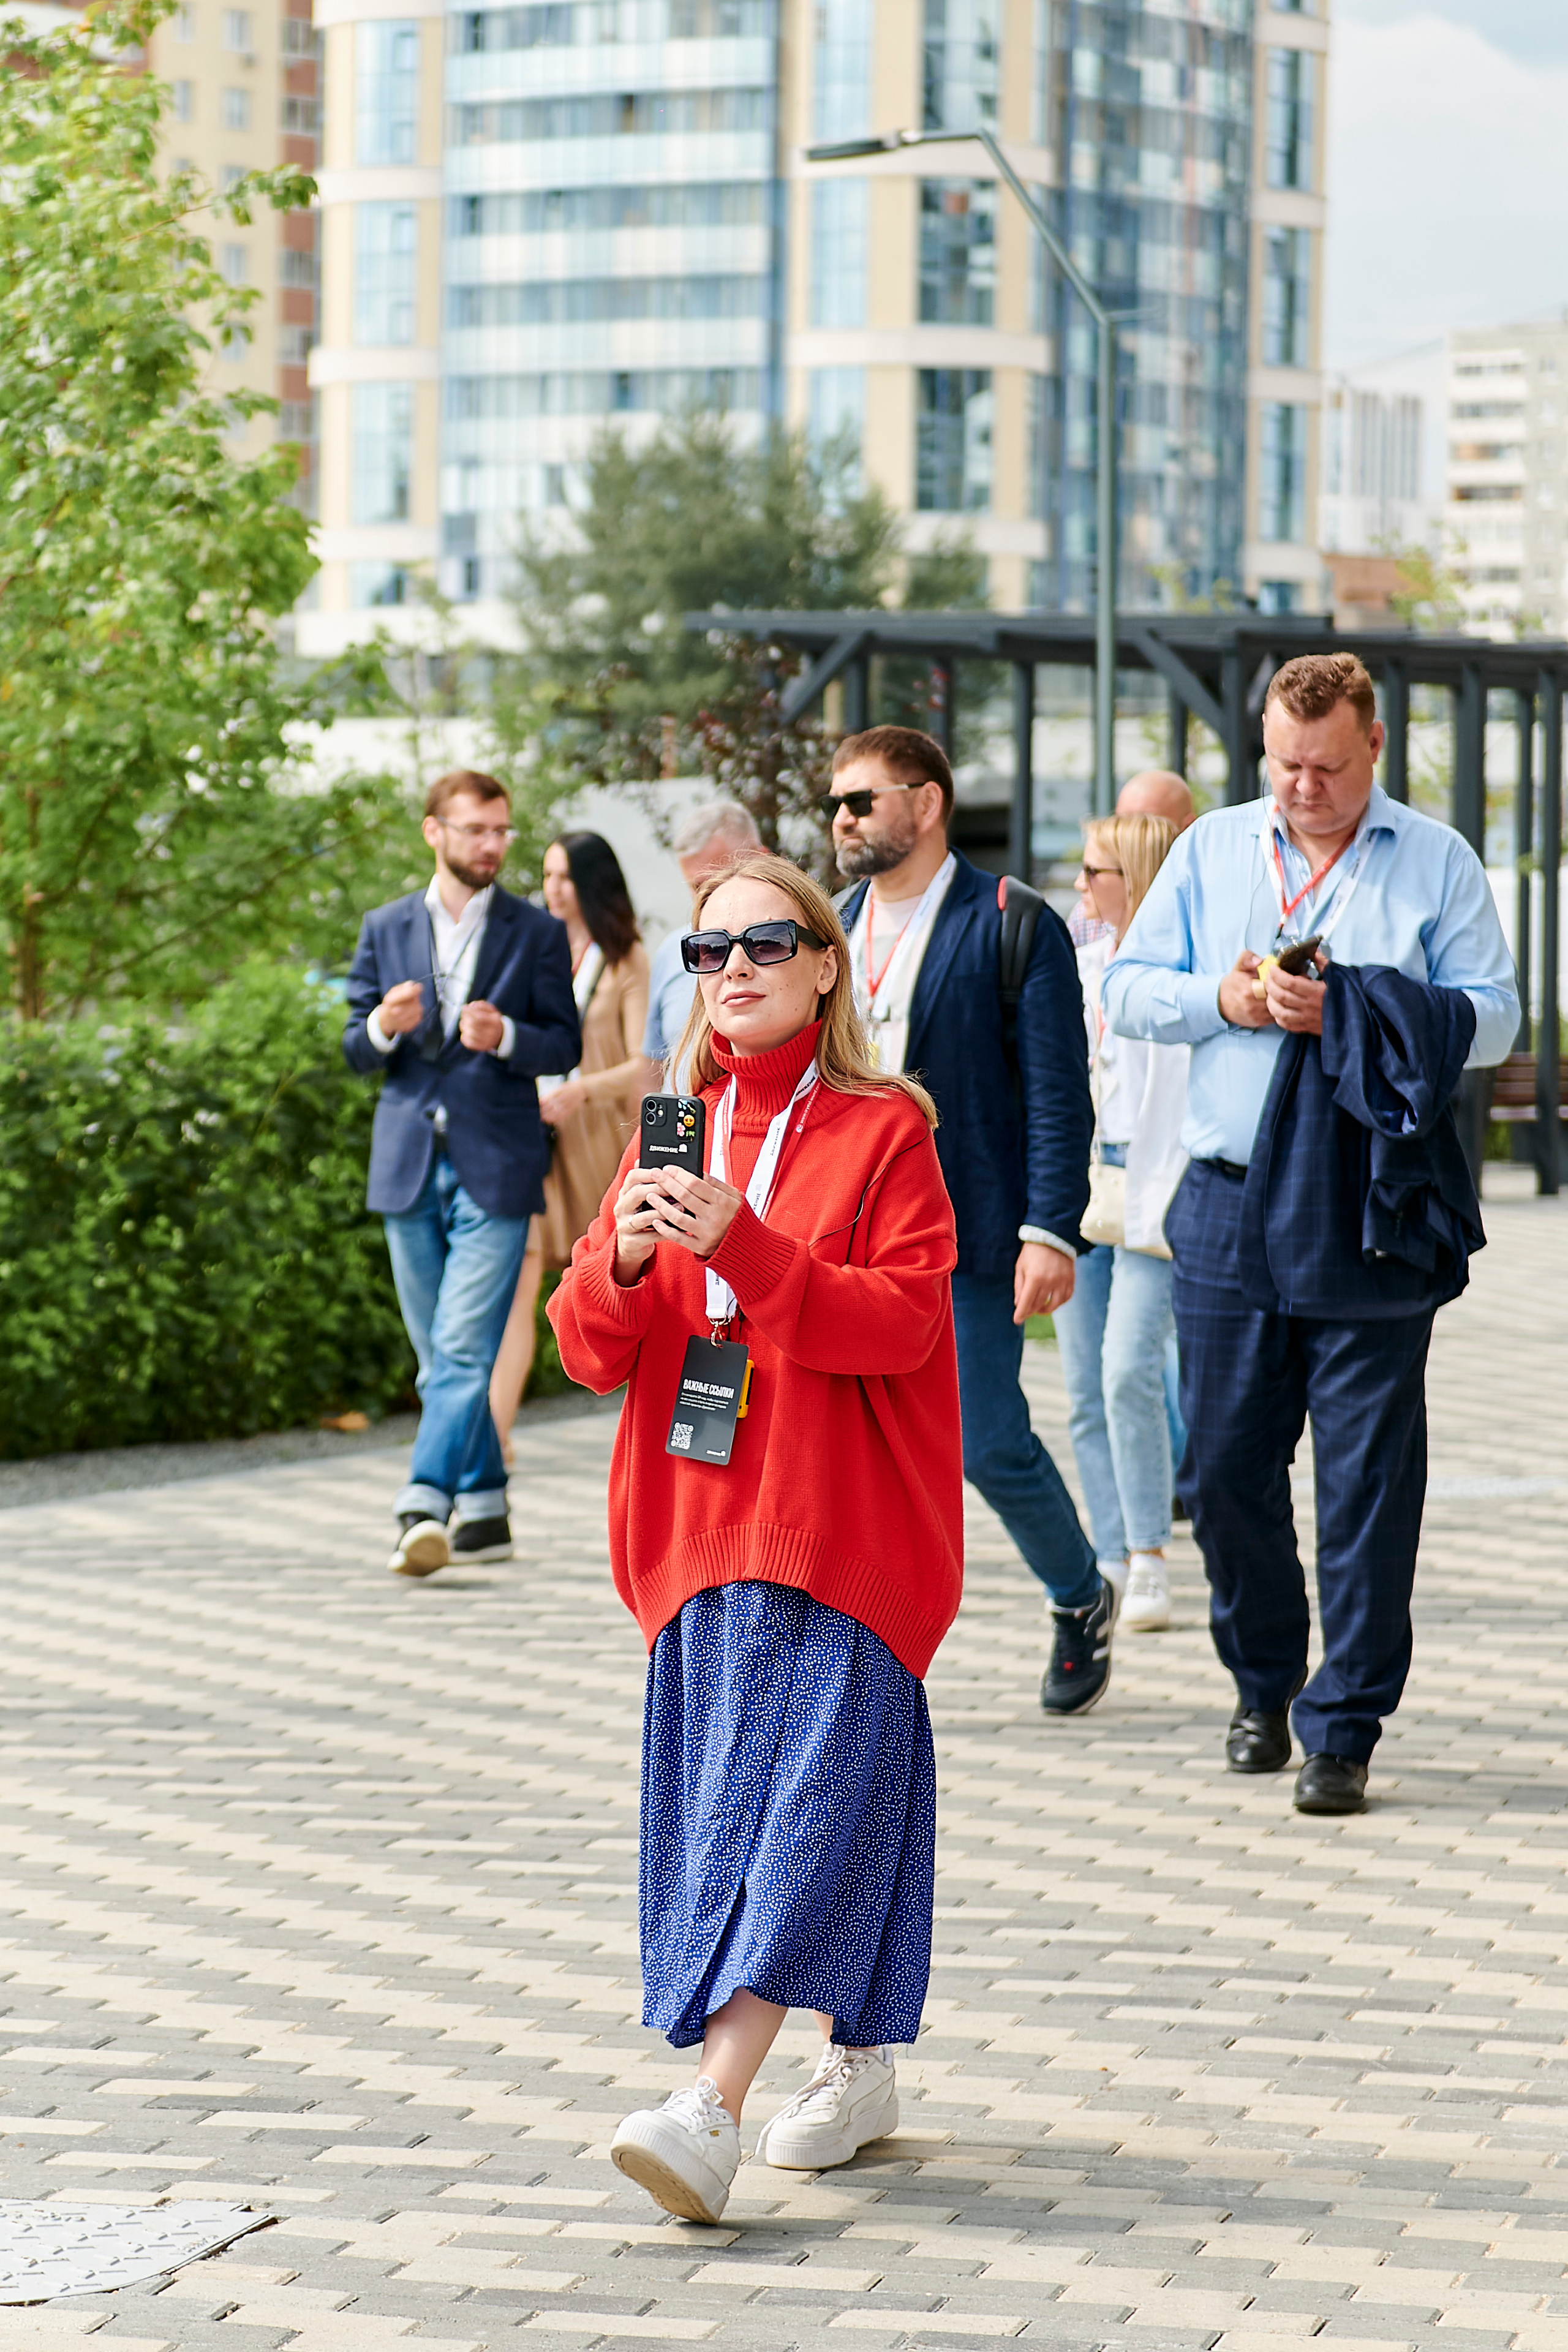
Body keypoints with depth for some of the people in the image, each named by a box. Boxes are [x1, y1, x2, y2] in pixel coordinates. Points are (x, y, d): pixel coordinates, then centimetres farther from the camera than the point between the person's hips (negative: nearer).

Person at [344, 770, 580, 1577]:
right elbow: (355, 1049, 10)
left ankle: (425, 1506, -21)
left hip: (495, 1170, -4)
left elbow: (566, 1043, 2)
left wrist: (506, 1037, -18)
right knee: (440, 1357, 9)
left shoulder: (536, 933, 3)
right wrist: (384, 1028, -13)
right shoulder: (385, 929, 10)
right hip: (410, 1166, 4)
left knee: (464, 1347, -14)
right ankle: (484, 1509, 20)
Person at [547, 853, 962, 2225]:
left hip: (843, 1532, -6)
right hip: (702, 1529, 6)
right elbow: (592, 1352, 8)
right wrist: (622, 1260, -15)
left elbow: (904, 1318, -14)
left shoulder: (884, 1132, -2)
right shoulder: (677, 1133, 12)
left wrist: (744, 1245, -24)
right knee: (725, 1800, 7)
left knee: (809, 1791, -13)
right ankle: (859, 2066, 22)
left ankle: (711, 2110, -22)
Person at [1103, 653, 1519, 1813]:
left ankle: (1346, 1728, 3)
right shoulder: (1213, 849, 11)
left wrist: (1347, 1013, -15)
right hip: (1230, 1207, 3)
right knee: (1226, 1465, 7)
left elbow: (1491, 1016, -3)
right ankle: (1263, 1684, 27)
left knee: (1367, 1477, -3)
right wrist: (1222, 999, -8)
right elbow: (1129, 988, 11)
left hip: (1369, 1216, -3)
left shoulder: (1438, 862, 3)